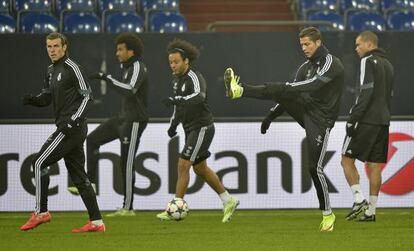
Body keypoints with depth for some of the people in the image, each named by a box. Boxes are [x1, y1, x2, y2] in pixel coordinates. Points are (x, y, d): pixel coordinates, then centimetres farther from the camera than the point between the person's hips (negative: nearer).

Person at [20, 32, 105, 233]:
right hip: (66, 128, 9)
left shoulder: (72, 68, -10)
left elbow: (87, 95, -12)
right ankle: (96, 222, 7)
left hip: (73, 127, -9)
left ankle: (41, 212, -3)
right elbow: (47, 97, 22)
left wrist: (73, 120, -20)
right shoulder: (51, 71, 17)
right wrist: (32, 99, 0)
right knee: (78, 175, 7)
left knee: (40, 163, -8)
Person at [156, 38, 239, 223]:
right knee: (200, 168, 15)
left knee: (183, 165, -13)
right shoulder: (177, 79, 9)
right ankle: (228, 201, 26)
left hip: (202, 128, -9)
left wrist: (176, 100, -50)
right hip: (190, 129, 10)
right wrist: (174, 123, 14)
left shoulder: (194, 78, -18)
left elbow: (199, 96, -39)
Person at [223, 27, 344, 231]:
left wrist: (285, 88, -36)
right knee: (279, 91, -19)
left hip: (320, 119, -7)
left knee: (314, 167, -10)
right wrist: (273, 114, 9)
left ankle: (328, 214, 2)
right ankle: (239, 91, -34)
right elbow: (291, 93, 18)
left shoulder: (331, 64, -11)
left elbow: (313, 84, -27)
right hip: (304, 109, 7)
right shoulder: (306, 67, 14)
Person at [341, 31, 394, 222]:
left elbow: (366, 93, -17)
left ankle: (359, 199, -11)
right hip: (383, 121, 8)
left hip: (367, 121, -8)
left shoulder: (369, 61, -7)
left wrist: (352, 119, -17)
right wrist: (383, 117, 18)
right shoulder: (388, 65, 19)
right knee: (374, 166, 6)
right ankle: (371, 211, 4)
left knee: (347, 159, 0)